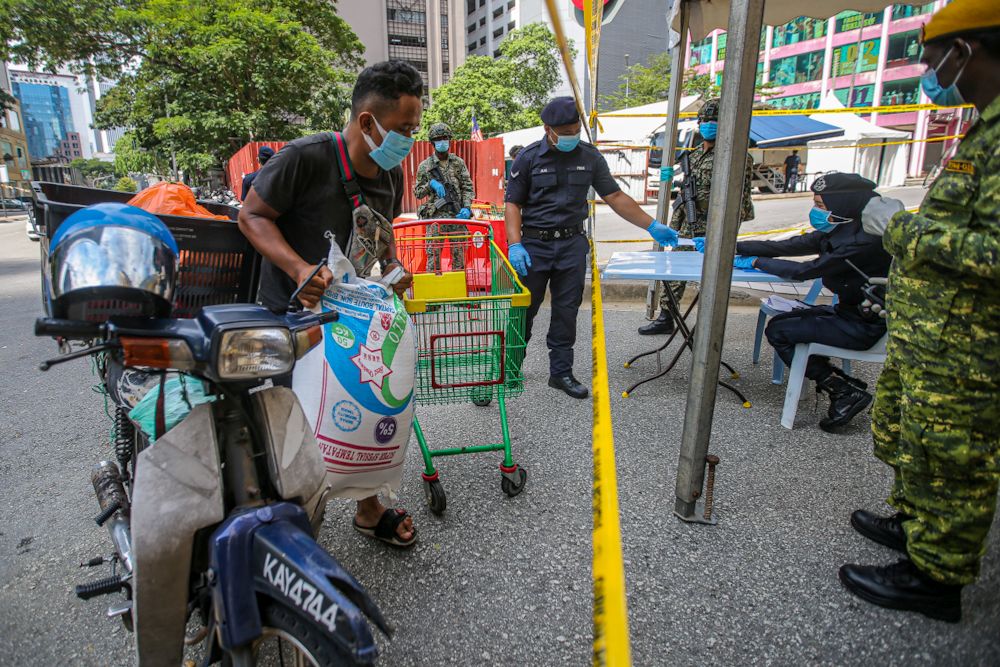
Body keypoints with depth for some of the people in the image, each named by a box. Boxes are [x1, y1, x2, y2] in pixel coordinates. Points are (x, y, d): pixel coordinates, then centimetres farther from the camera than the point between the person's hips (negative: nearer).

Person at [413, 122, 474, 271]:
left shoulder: (459, 162, 9)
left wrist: (467, 207, -8)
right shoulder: (425, 166, 6)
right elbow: (417, 193, 9)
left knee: (459, 253, 6)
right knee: (433, 254, -2)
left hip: (458, 215, 1)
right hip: (435, 216, -1)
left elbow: (468, 188, 8)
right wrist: (430, 184, -10)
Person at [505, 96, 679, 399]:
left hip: (572, 245, 3)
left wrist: (652, 226, 1)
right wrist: (515, 245, -16)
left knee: (566, 311, 7)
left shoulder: (590, 156, 4)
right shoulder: (529, 157, -4)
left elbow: (615, 196, 6)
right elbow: (513, 203, -3)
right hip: (534, 244, -2)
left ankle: (561, 372, 20)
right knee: (524, 310, 4)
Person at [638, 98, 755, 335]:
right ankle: (666, 318, 23)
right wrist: (674, 223, 17)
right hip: (688, 228, 8)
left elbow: (740, 198, -13)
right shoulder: (695, 155, 15)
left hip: (711, 230, -7)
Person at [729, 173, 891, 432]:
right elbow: (784, 247, 0)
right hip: (848, 312, 9)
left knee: (778, 332, -9)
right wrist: (732, 247, -5)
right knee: (781, 321, 10)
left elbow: (805, 271, -28)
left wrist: (756, 262, -17)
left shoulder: (864, 242, -25)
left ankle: (847, 391, -2)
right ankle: (845, 387, 9)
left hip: (864, 326, -9)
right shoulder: (836, 232, 2)